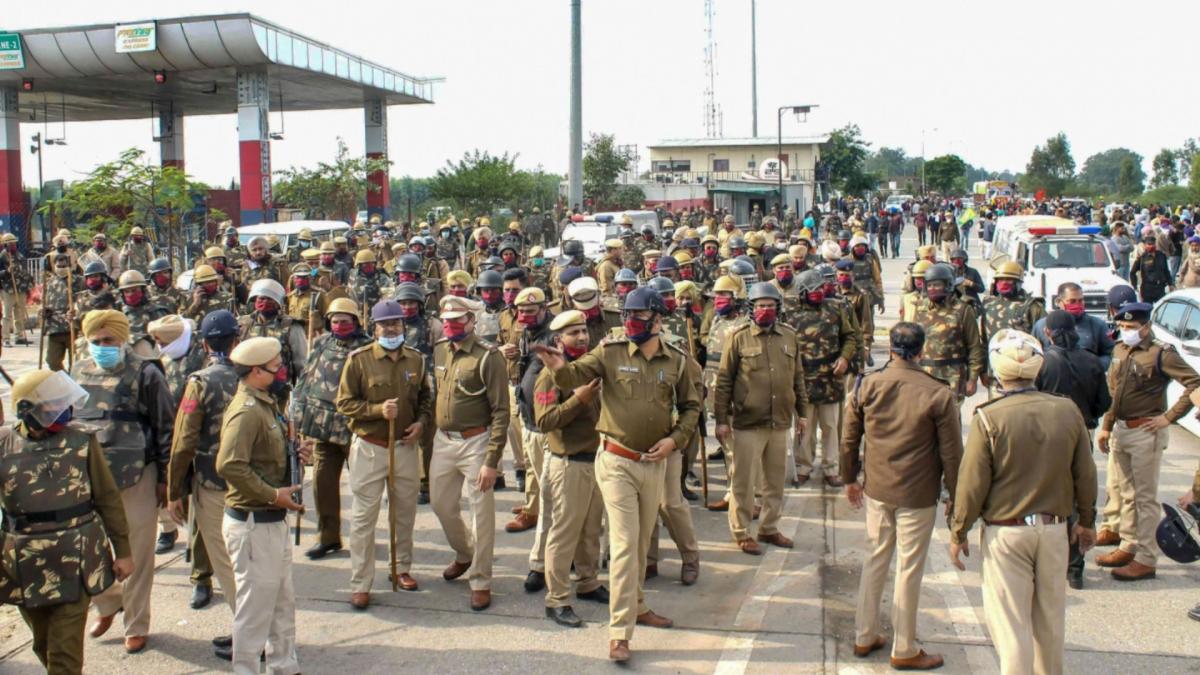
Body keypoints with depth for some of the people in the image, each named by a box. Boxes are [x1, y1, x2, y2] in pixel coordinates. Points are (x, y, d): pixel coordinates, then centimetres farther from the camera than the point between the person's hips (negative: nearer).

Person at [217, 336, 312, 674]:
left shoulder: (266, 403, 11)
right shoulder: (246, 410, -20)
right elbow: (229, 465, -31)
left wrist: (296, 451, 3)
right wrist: (273, 495, -24)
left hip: (274, 520, 10)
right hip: (253, 524, -10)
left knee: (283, 601, 21)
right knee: (256, 606, 1)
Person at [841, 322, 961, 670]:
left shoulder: (866, 385, -5)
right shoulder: (939, 395, -14)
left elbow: (848, 438, 4)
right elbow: (951, 453, -9)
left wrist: (850, 479, 17)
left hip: (876, 491, 4)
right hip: (918, 497, -3)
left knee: (874, 562, 17)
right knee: (909, 570, 7)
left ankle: (864, 637, 28)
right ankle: (904, 650, 18)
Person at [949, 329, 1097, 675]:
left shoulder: (988, 418, -16)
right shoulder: (1067, 411, -4)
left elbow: (972, 484, -12)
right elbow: (1085, 474, 5)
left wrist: (958, 533, 0)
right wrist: (1086, 521, 20)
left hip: (1006, 532, -4)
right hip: (1055, 529, 4)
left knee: (1010, 621, 5)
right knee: (1050, 617, 19)